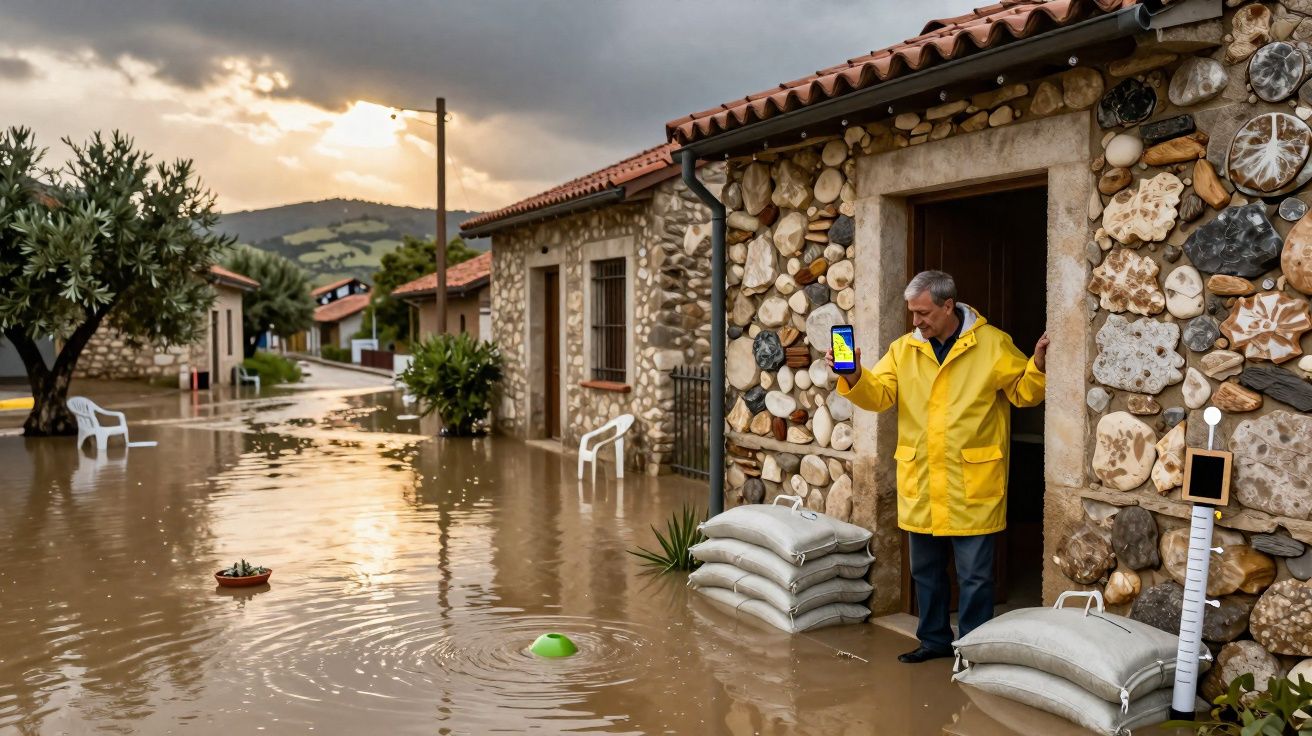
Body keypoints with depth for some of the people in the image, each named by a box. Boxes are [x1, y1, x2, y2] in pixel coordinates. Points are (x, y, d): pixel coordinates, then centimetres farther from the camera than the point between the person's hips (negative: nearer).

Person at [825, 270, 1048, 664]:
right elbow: (878, 394, -1)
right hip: (920, 482, 4)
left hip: (972, 483, -4)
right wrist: (853, 377, -20)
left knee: (974, 574, 4)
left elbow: (1023, 392, 0)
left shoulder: (993, 344, -4)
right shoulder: (904, 349, 5)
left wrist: (1038, 366, -18)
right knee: (926, 569, 16)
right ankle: (935, 639, 33)